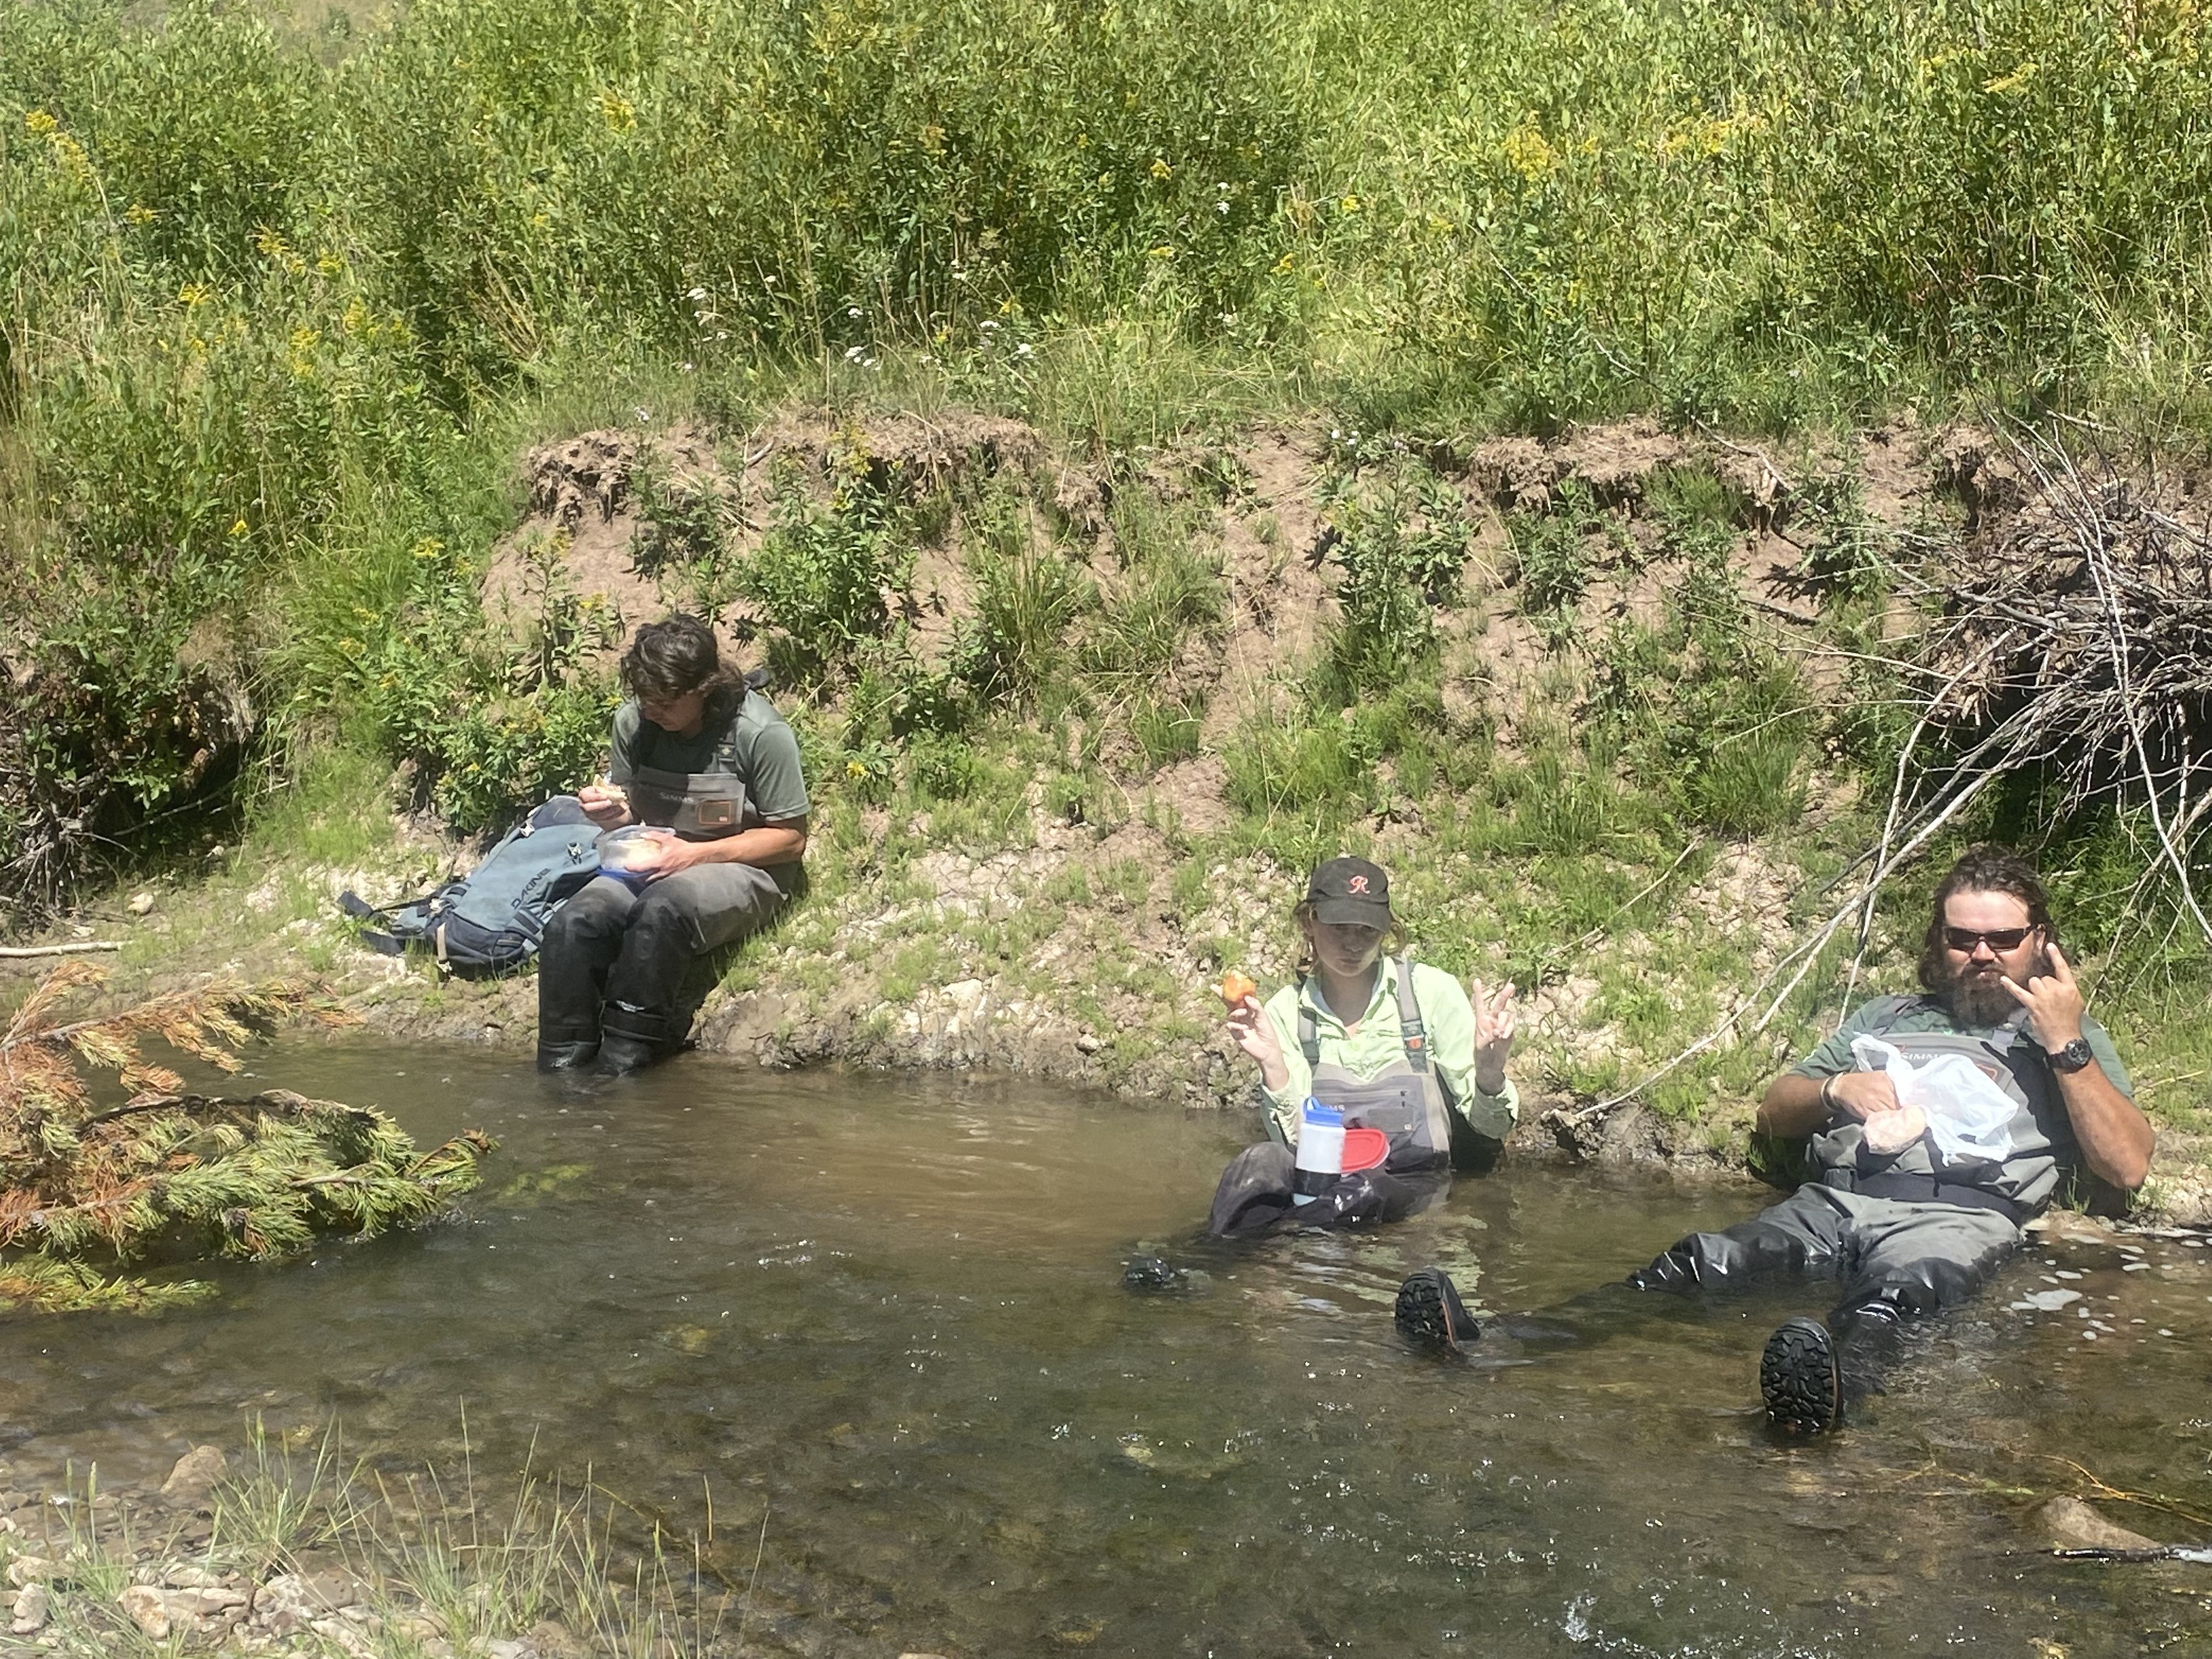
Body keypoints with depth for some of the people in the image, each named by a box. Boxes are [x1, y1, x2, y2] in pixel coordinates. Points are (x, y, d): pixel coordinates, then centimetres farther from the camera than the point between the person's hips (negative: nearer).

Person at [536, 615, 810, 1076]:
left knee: (662, 909, -38)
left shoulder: (760, 733, -16)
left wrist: (695, 854, -19)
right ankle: (560, 1072, -19)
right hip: (657, 863, 5)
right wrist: (613, 810, -11)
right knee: (572, 925, -24)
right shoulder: (634, 721, -1)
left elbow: (791, 837, -10)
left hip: (744, 870, -5)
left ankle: (621, 1068, -29)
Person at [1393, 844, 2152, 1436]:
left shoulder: (2068, 1037, 21)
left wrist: (2066, 1046, -2)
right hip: (1837, 1201, 3)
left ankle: (1830, 1383, -75)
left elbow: (2127, 1167, 6)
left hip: (1958, 1215, -3)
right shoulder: (1885, 1017, 32)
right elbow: (1774, 1112, 28)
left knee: (1895, 1293, -40)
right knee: (1697, 1265, -25)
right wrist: (1837, 1088, 7)